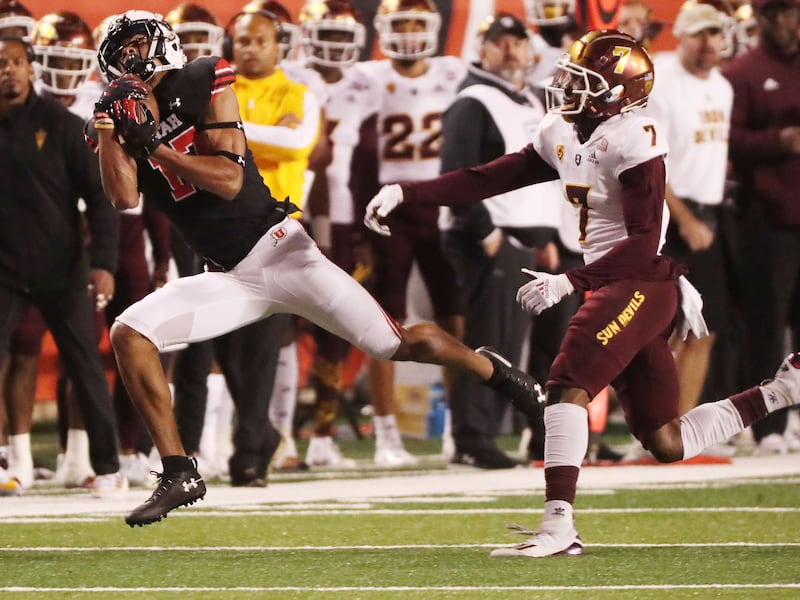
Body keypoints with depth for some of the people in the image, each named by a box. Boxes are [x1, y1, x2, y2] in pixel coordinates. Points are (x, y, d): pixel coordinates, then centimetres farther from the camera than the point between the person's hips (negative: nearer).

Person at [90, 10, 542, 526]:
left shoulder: (202, 83, -5)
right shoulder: (122, 121, 5)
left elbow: (228, 180, -13)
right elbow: (125, 198, -13)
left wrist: (154, 144, -17)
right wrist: (107, 125, -18)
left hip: (278, 246, -4)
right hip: (228, 279, 4)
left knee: (397, 343, -6)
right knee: (129, 334, -16)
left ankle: (490, 368, 24)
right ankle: (179, 474, -9)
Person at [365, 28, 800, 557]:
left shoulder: (633, 142, -16)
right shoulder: (564, 134, 10)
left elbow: (644, 244, -19)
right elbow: (489, 179, 11)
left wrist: (569, 282, -26)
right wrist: (405, 193, 3)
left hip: (641, 283, -9)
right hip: (612, 285, 9)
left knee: (568, 384, -21)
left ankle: (559, 525, -23)